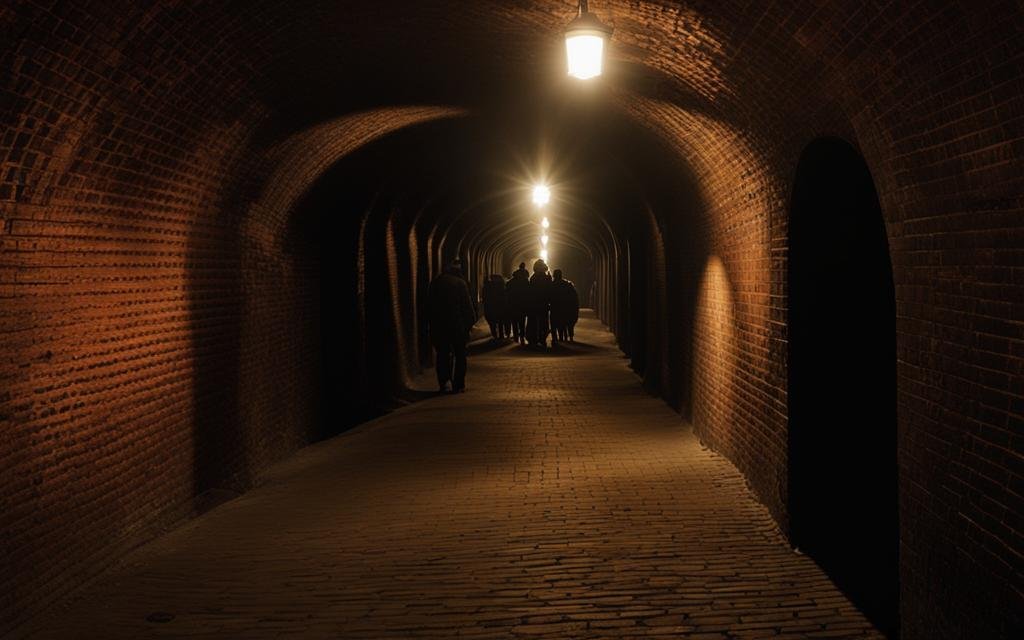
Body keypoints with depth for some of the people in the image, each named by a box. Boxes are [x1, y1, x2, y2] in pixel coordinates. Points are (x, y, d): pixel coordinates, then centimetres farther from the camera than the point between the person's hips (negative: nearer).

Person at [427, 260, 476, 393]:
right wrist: (470, 322, 2)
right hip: (457, 325, -3)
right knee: (459, 354, 4)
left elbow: (429, 305, 9)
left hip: (438, 325, 3)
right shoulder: (460, 283, -5)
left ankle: (443, 384, 5)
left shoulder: (435, 282, 7)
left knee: (442, 354, 10)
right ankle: (458, 385, 0)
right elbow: (467, 305, -6)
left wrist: (431, 322, 13)